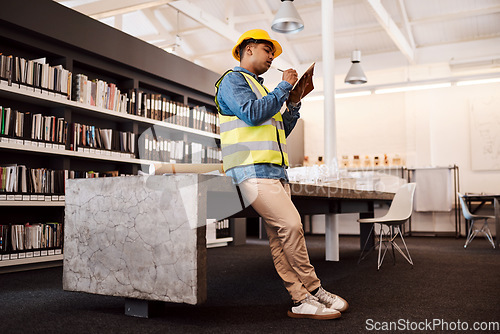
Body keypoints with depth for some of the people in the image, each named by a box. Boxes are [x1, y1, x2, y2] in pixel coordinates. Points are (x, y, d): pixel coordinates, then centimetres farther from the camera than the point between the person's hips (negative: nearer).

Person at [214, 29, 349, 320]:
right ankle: (315, 290, -7)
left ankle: (302, 300, 1)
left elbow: (280, 131, 30)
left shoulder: (259, 88, 31)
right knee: (291, 225, -18)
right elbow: (251, 113, -15)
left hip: (274, 172, 9)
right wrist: (284, 87, -4)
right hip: (253, 170, -9)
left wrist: (293, 105, 15)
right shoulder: (233, 80, 4)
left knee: (279, 237, 3)